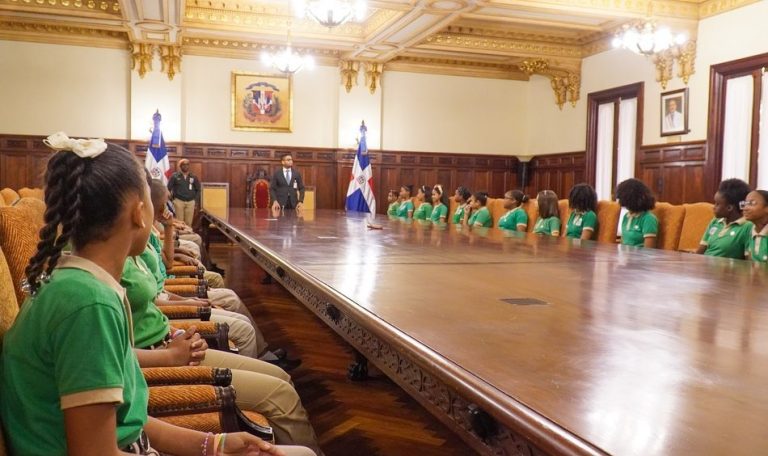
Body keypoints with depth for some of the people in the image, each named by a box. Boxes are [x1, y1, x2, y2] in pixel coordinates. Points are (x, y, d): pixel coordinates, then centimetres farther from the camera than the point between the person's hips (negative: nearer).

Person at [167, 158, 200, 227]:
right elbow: (168, 188, 2)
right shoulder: (175, 176, 1)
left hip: (190, 202, 2)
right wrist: (172, 199, -2)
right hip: (179, 201, -2)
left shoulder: (193, 177, 8)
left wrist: (195, 199, 7)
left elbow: (198, 189, 16)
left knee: (189, 223, 2)